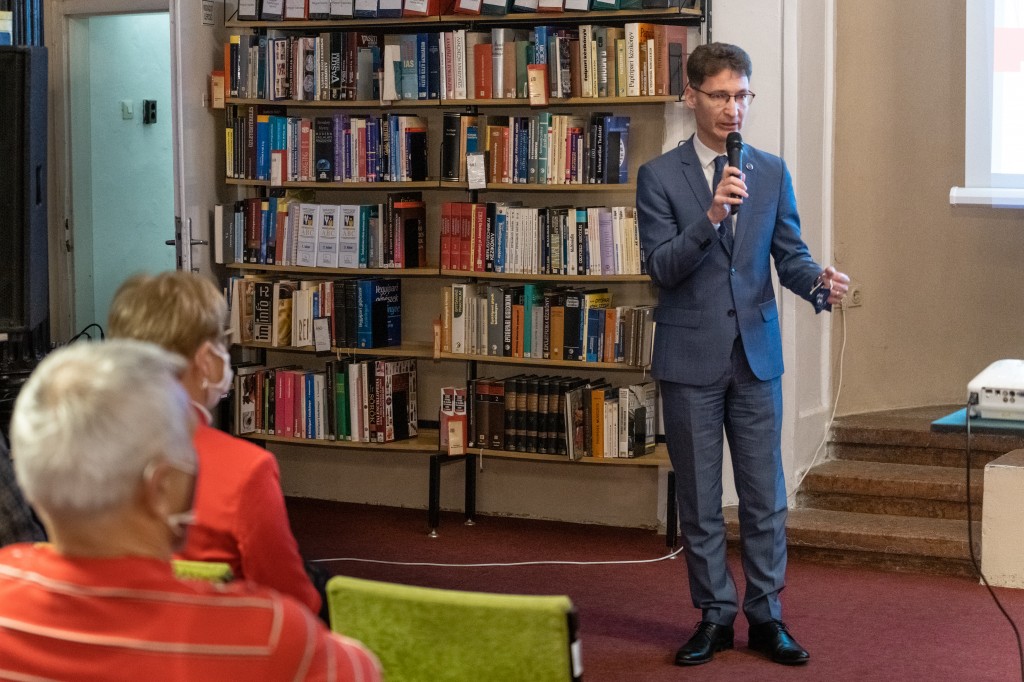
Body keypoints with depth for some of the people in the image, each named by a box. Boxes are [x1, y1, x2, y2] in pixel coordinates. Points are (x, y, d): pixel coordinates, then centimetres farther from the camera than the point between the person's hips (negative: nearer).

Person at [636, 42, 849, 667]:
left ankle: (766, 616, 16)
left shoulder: (772, 173, 7)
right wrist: (710, 215, -25)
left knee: (766, 497, 5)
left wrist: (819, 282, -18)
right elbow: (662, 268, -11)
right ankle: (715, 616, 19)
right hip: (691, 358, -2)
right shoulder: (659, 177, -3)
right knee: (699, 499, 7)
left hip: (757, 355, 2)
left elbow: (790, 256, 5)